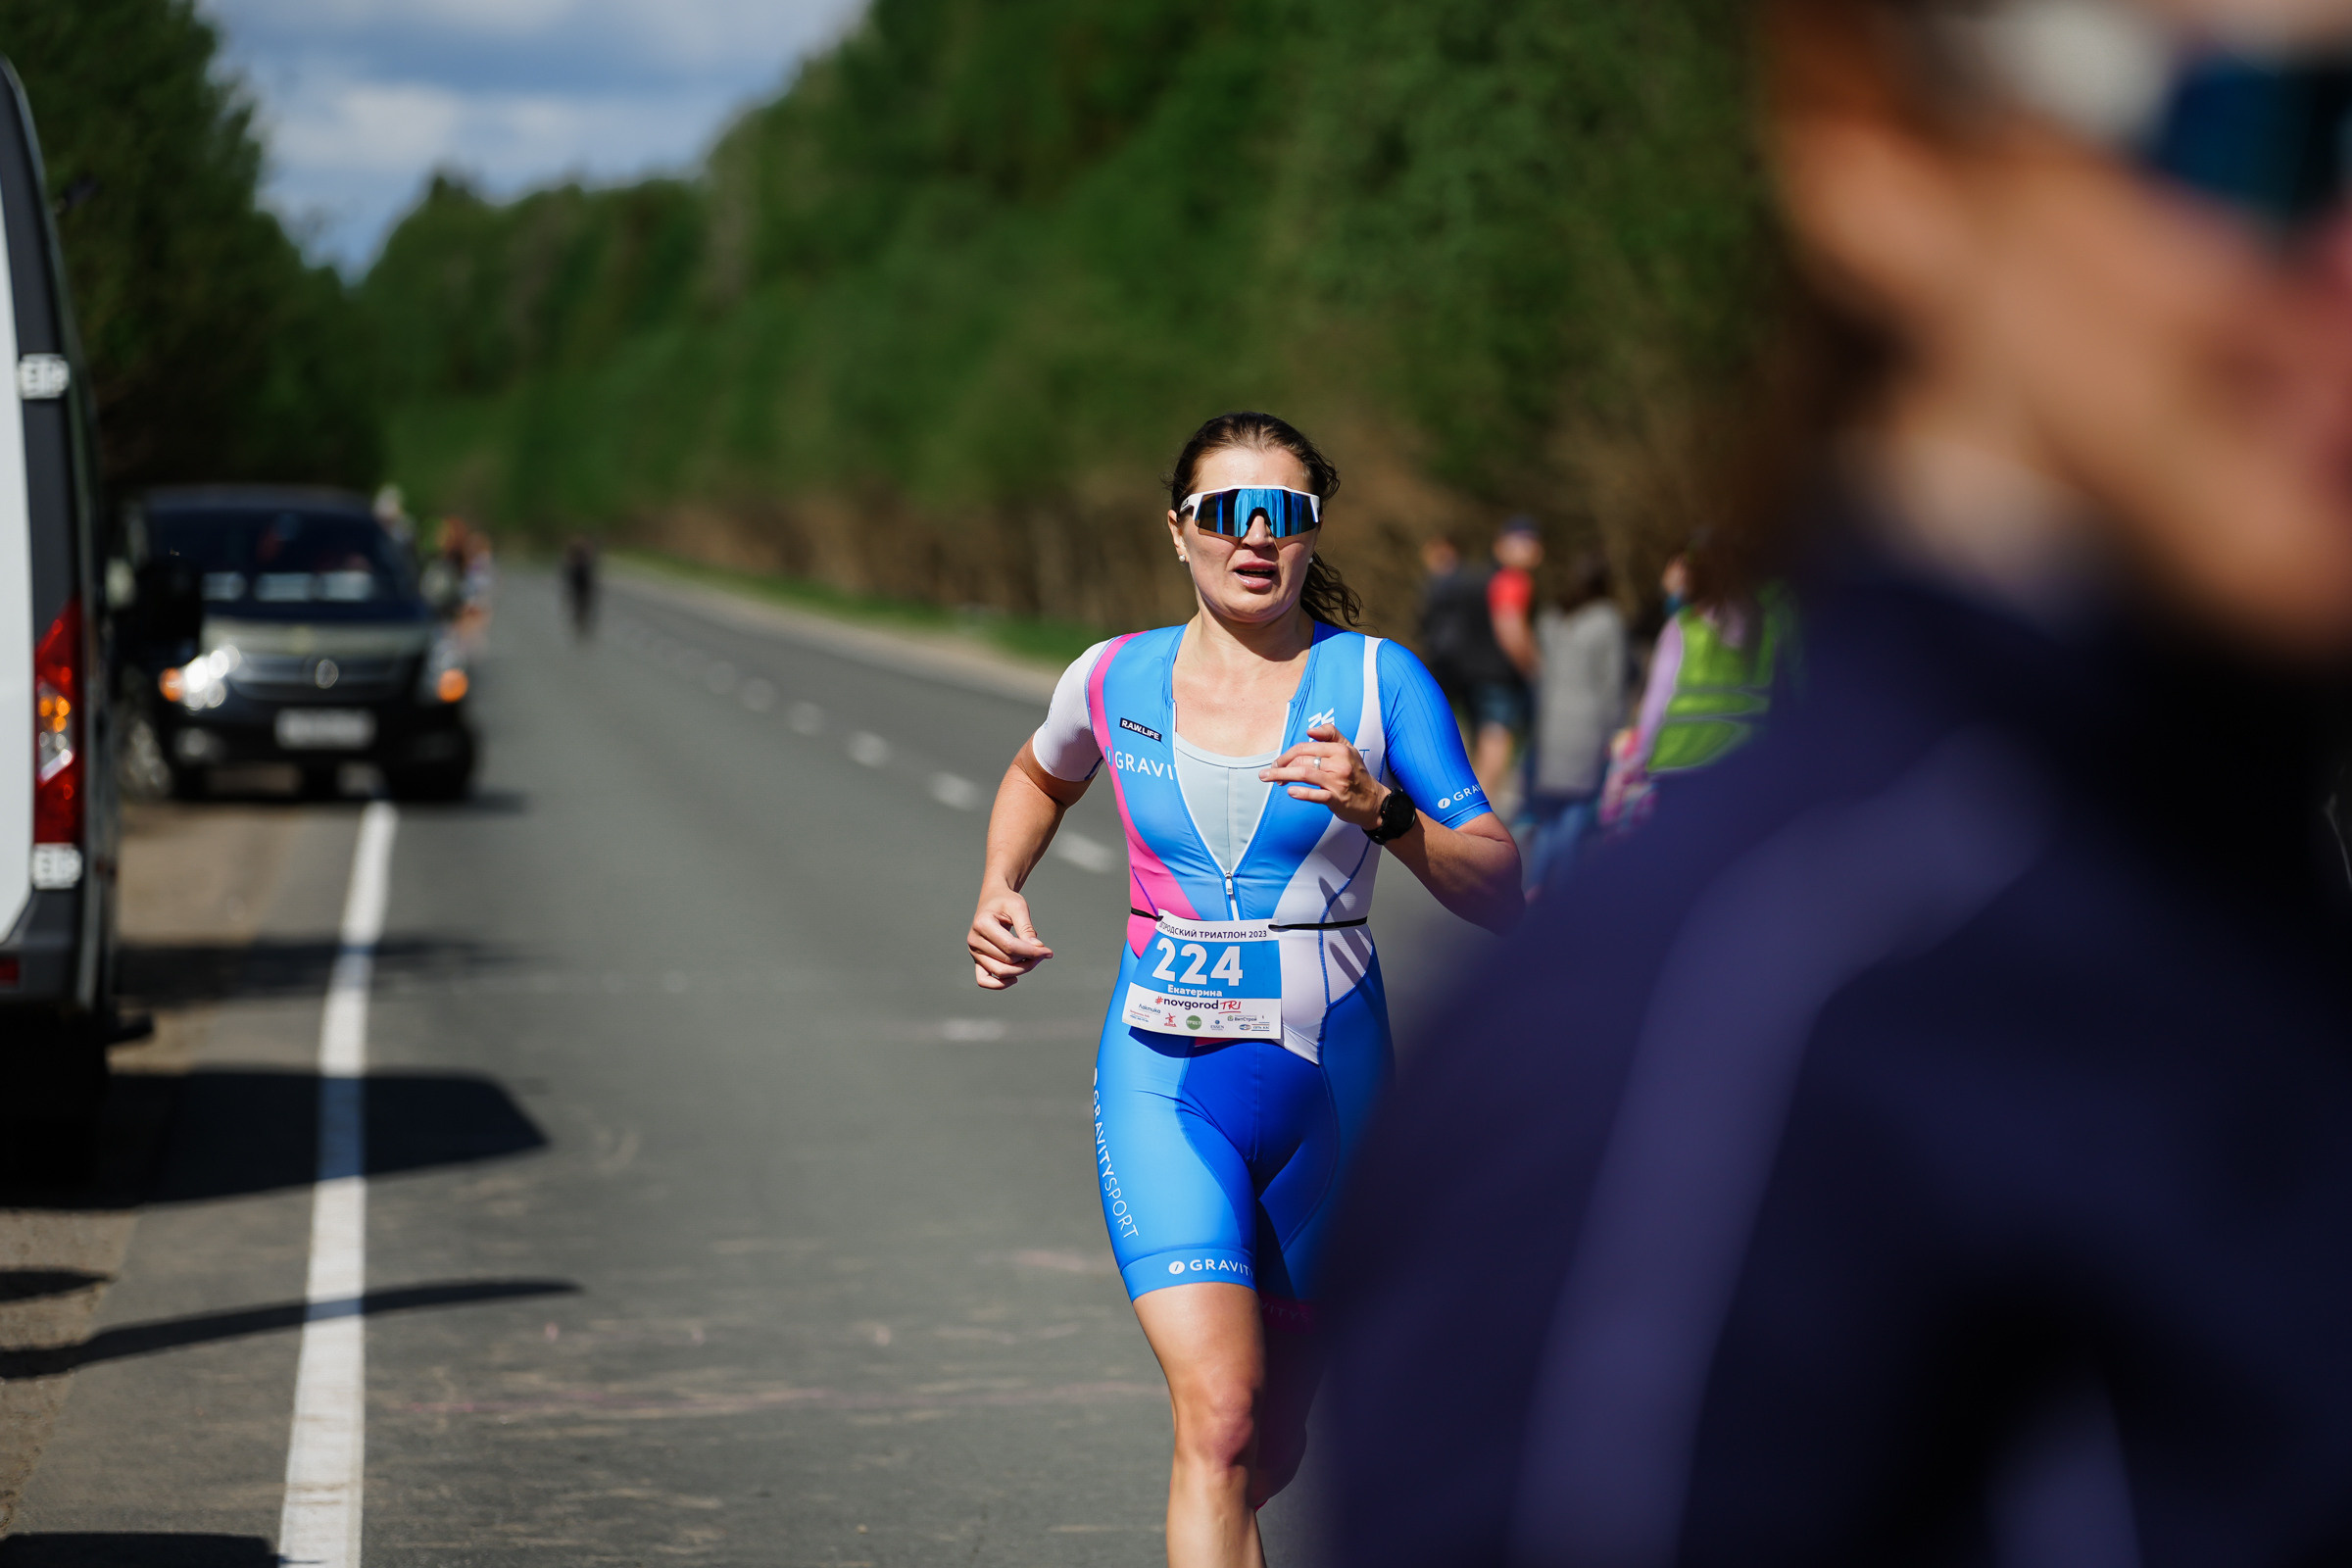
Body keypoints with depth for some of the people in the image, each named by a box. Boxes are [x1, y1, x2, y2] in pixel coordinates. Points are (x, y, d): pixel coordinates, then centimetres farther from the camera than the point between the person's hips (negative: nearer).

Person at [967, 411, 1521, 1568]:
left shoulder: (1379, 680, -3)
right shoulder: (1112, 680, 3)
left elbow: (1499, 896, -7)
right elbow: (1041, 776, 28)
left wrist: (1383, 811, -23)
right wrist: (998, 889, 10)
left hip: (1327, 1084, 1)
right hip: (1164, 1081, -1)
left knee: (1271, 1451, 13)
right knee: (1220, 1415, -20)